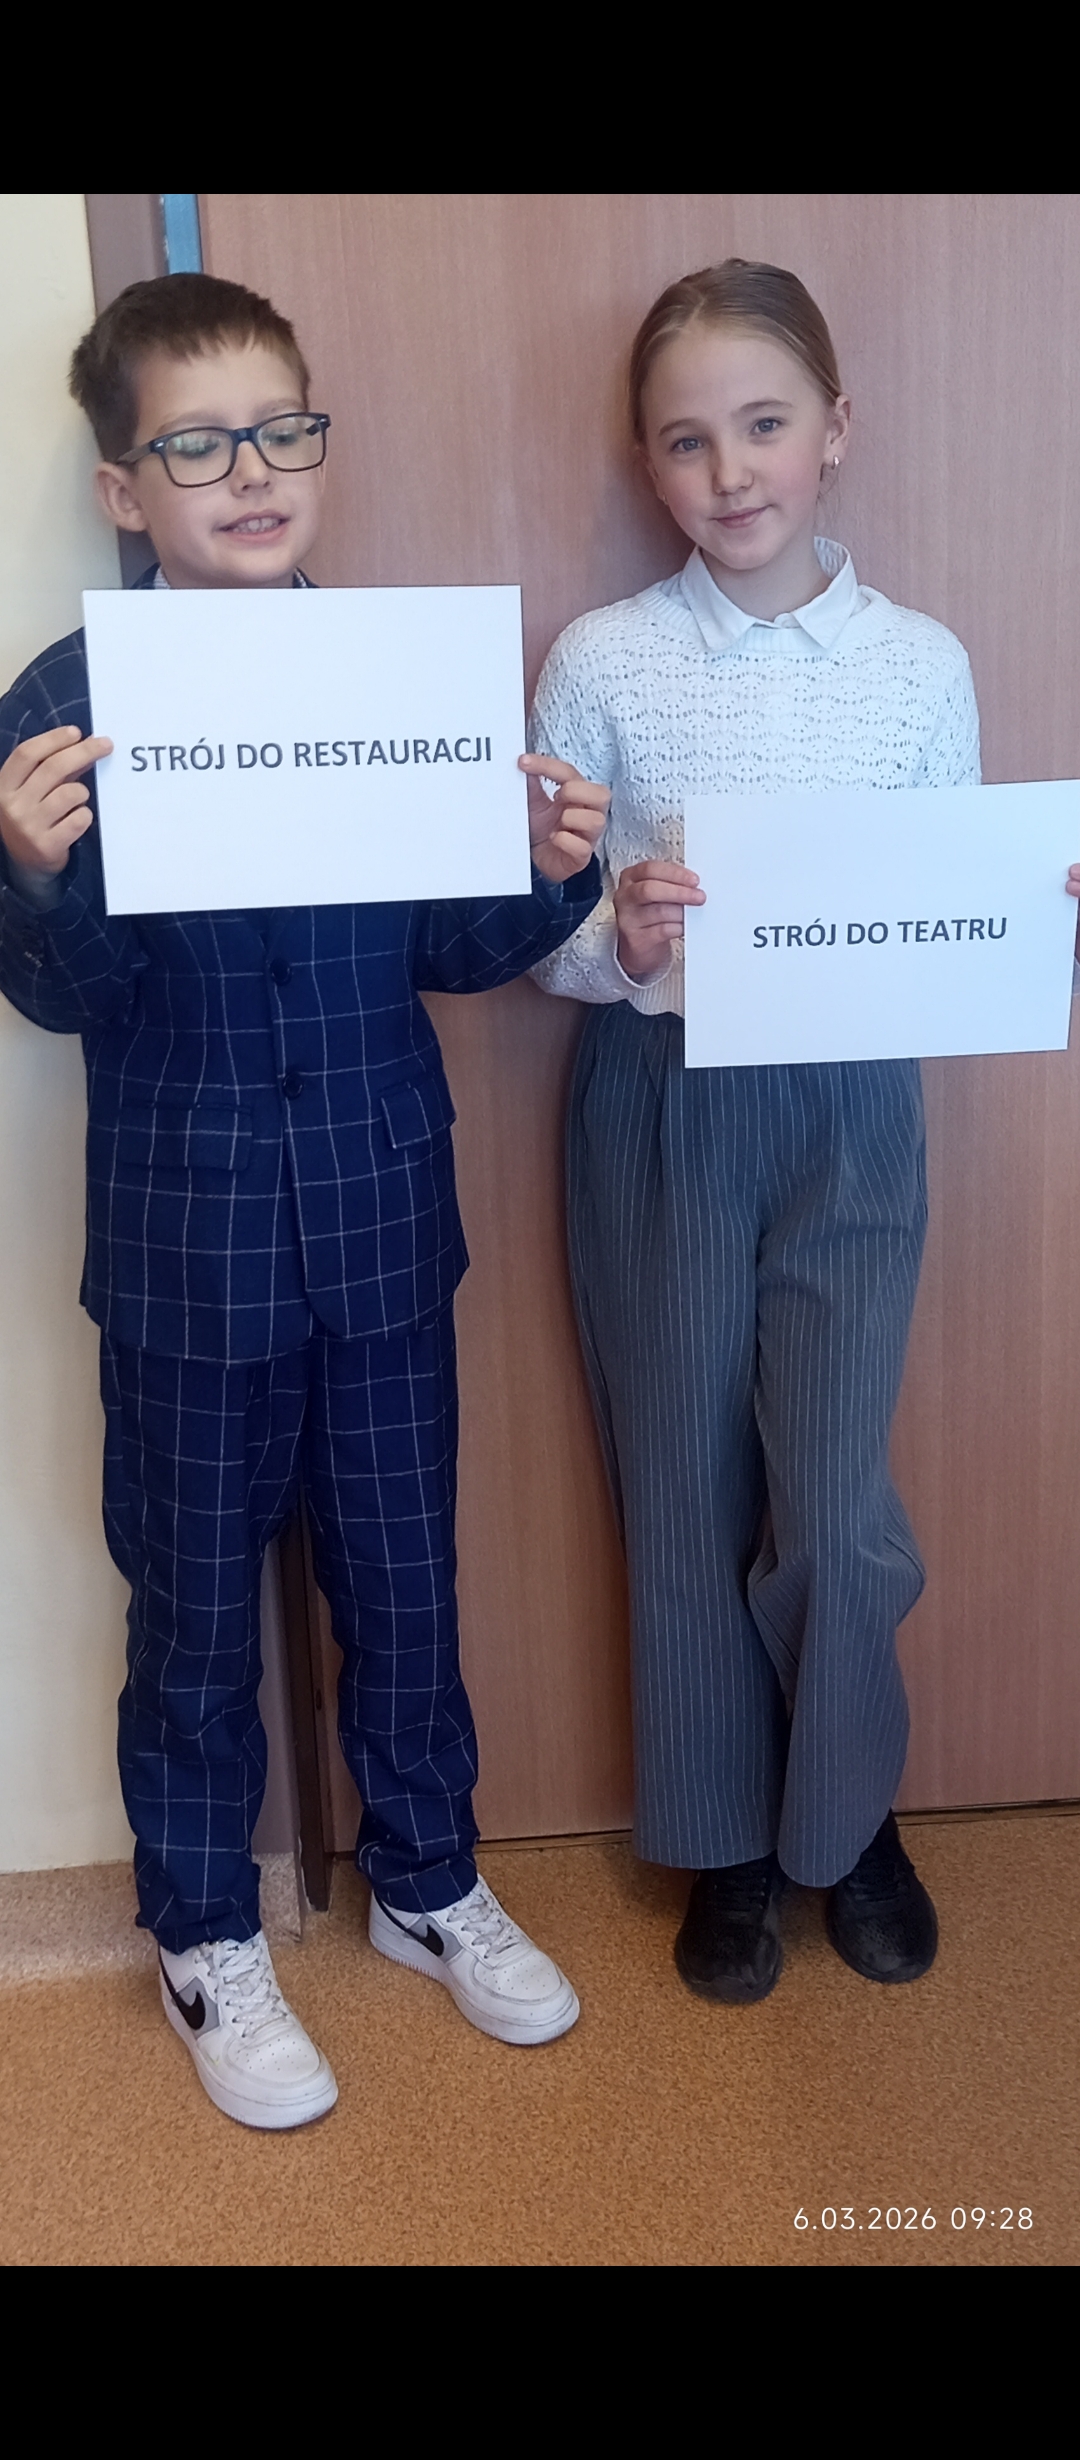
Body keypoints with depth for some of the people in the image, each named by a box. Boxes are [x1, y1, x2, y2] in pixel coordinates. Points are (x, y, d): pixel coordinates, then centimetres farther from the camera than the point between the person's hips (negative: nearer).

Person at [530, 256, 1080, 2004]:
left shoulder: (924, 665, 2)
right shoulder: (600, 664, -2)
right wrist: (618, 946, -22)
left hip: (852, 1118, 1)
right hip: (660, 1115, 0)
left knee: (833, 1507, 2)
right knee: (688, 1497, 10)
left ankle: (850, 1815, 32)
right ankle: (726, 1841, 32)